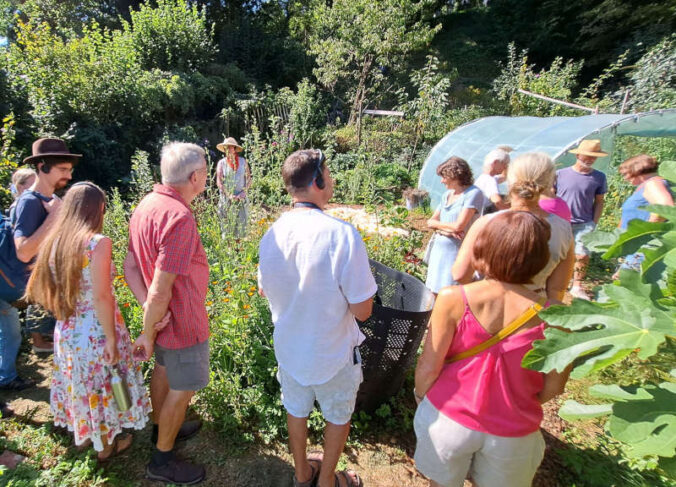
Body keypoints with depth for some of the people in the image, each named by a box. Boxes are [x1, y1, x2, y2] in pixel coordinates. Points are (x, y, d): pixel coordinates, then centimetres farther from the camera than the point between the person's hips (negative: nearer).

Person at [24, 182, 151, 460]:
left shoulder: (54, 241, -1)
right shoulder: (98, 243, -21)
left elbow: (49, 289, 5)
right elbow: (101, 297, -22)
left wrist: (64, 317, 16)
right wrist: (112, 338, -15)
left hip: (67, 330, 6)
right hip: (97, 331, -6)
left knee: (81, 384, 26)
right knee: (102, 386, 15)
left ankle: (83, 434, 49)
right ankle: (105, 446, 36)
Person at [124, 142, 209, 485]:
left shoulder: (146, 205, -2)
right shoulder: (179, 217, -31)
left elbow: (130, 268, -1)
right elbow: (160, 292, -29)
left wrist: (148, 307, -11)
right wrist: (147, 334, -16)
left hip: (161, 315, 9)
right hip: (181, 321, -9)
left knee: (163, 369, 27)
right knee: (182, 388, 10)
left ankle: (162, 428, 51)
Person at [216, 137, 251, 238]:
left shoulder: (243, 161, 6)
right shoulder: (221, 163, 2)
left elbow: (248, 179, 7)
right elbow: (219, 182, -3)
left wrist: (244, 192, -7)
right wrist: (229, 195, -12)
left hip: (241, 199, 1)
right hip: (226, 199, -1)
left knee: (241, 224, 1)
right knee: (226, 223, 0)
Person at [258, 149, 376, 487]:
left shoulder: (272, 233, -12)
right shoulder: (342, 234, -30)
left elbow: (264, 289, 4)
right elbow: (362, 310, -24)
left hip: (288, 348, 5)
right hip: (333, 353, -4)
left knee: (296, 409, 28)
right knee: (338, 416, 24)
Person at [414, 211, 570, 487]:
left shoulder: (453, 299, -23)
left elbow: (428, 368, -15)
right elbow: (553, 387, -5)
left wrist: (420, 394, 6)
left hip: (448, 417, -1)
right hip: (511, 433, 1)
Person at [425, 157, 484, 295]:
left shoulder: (473, 193, -9)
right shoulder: (447, 195, 12)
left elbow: (459, 226, -17)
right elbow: (431, 222, 10)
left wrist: (436, 224, 0)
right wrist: (445, 229, -11)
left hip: (457, 252, -7)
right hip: (438, 249, 7)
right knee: (436, 294, 10)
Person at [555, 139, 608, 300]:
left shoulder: (599, 177, 2)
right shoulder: (560, 174, -2)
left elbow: (599, 202, 8)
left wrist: (594, 223, 2)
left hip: (584, 225, 1)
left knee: (583, 255, -3)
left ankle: (577, 287, 13)